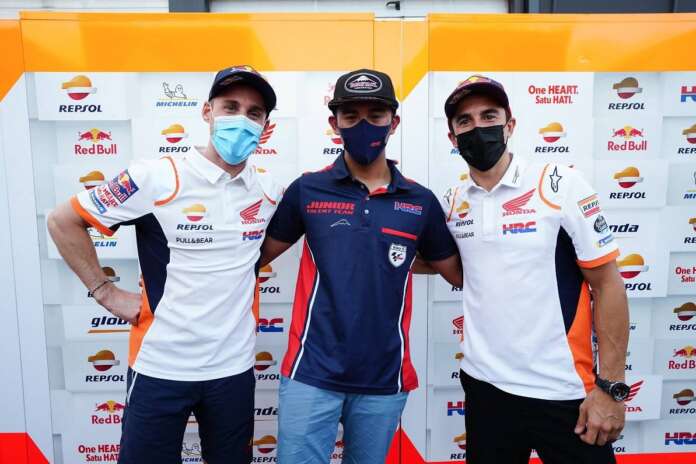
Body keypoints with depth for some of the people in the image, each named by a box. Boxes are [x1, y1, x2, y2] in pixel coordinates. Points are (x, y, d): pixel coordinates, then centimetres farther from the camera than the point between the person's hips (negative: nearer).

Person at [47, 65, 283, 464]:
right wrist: (107, 293, -6)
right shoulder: (158, 178, -13)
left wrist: (242, 270, 5)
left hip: (235, 367, 4)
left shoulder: (270, 192, 0)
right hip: (161, 367, -3)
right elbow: (63, 222, -5)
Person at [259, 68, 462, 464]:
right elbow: (258, 255, 5)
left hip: (385, 378, 2)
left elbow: (460, 274, 11)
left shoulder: (420, 201, 0)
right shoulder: (307, 190, -2)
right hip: (311, 373, -1)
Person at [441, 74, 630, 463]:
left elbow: (607, 284, -8)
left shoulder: (562, 185, -10)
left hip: (563, 392, -4)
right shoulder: (452, 204, 2)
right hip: (484, 385, 4)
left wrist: (610, 387, -10)